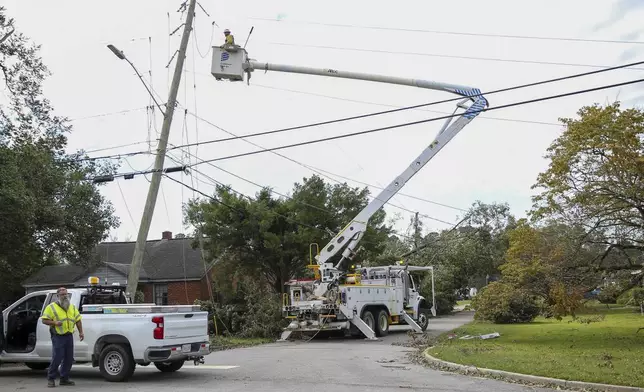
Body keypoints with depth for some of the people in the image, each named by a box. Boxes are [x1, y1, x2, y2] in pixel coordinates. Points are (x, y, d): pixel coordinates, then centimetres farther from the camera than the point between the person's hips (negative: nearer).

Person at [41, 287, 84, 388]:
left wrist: (81, 332, 7)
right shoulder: (51, 307, -2)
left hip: (69, 336, 6)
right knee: (57, 358, -10)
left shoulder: (72, 307, 14)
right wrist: (55, 323, -21)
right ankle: (51, 379, 4)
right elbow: (44, 320, -5)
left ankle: (64, 378, 17)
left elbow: (78, 320, 16)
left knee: (69, 359, 6)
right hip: (58, 337, -5)